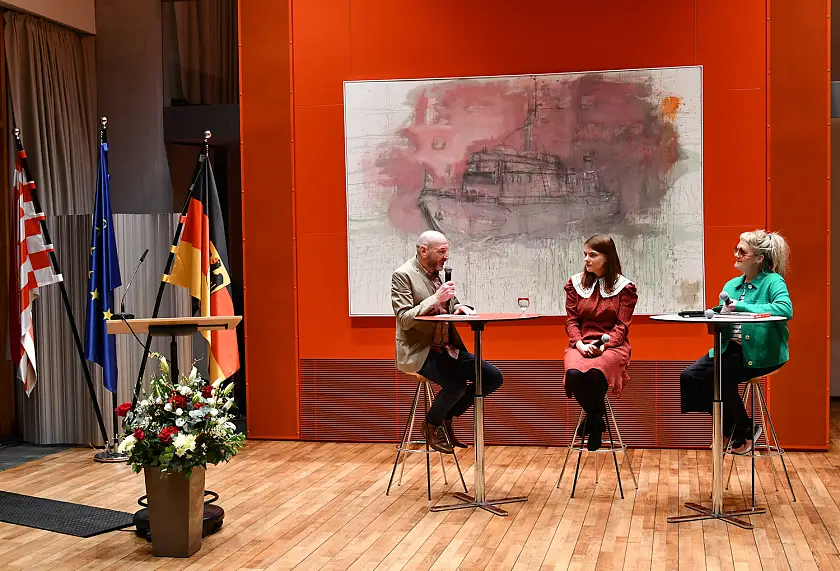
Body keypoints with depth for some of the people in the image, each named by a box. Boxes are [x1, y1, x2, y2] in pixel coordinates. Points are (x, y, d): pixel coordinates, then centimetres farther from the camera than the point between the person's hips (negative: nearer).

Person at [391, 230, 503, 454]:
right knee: (456, 383, -31)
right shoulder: (402, 275, -10)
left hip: (446, 347, 8)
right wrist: (435, 299, -23)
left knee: (493, 378, -3)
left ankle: (446, 418, 12)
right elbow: (404, 319, -18)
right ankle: (433, 424, -1)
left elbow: (450, 307, 21)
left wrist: (460, 307, -3)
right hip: (419, 351, -8)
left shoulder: (438, 273, 13)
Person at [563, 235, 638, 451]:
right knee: (574, 373, -34)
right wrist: (580, 344, -12)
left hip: (612, 346, -2)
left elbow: (621, 325, -1)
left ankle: (592, 418, -6)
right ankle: (597, 419, -5)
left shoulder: (624, 287, 5)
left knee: (596, 372, -38)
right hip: (581, 344, 3)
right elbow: (571, 321, 7)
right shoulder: (575, 283, 13)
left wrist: (604, 344, -19)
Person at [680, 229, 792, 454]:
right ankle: (728, 427, 8)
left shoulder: (773, 281, -7)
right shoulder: (732, 285, 15)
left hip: (761, 353, -7)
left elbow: (786, 309, -27)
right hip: (731, 348, 7)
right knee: (689, 377, -10)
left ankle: (745, 430, 0)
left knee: (716, 376, -25)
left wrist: (741, 306, -25)